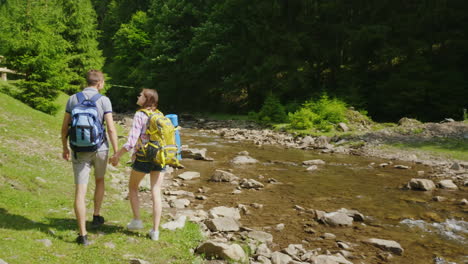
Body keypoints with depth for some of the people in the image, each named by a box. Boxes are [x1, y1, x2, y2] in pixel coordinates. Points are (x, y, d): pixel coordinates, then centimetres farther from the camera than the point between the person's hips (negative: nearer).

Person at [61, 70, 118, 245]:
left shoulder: (73, 99, 3)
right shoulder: (104, 100, -5)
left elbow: (65, 127, 5)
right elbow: (111, 128, -10)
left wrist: (65, 148, 18)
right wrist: (116, 152, -4)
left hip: (80, 150, 1)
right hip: (100, 149, -1)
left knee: (80, 191, 0)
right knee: (99, 180, 27)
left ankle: (83, 235, -1)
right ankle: (96, 217, 33)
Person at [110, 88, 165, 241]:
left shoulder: (140, 116, -12)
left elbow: (131, 142, -17)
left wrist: (117, 155, -6)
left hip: (143, 158, -5)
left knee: (132, 188, 20)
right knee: (156, 194, 6)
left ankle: (137, 220, 22)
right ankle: (155, 230, 9)